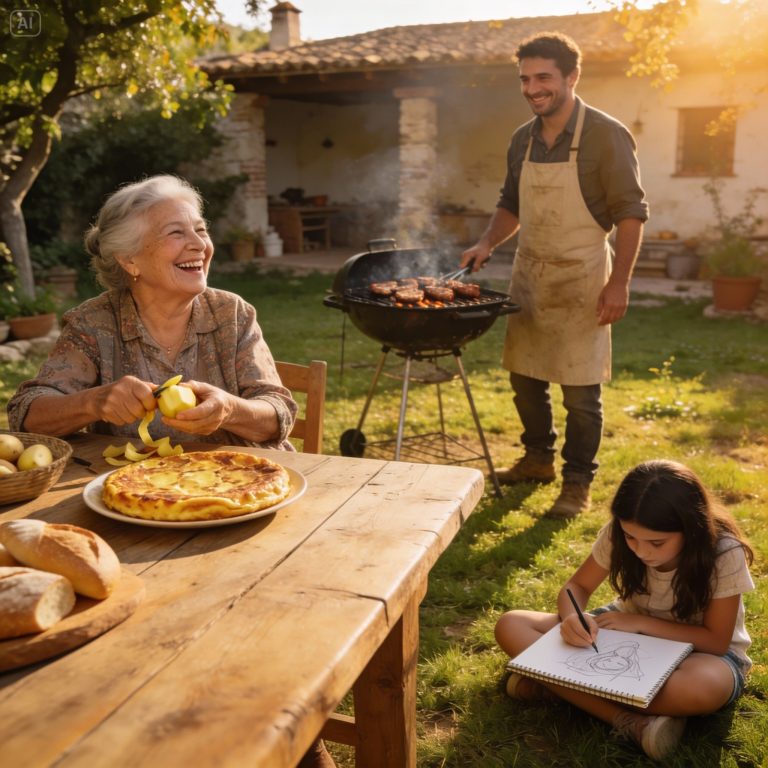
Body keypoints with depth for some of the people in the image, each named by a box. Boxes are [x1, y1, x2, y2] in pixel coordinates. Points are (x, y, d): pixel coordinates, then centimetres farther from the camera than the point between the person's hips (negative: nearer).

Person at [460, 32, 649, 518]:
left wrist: (619, 283, -18)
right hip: (529, 275, 6)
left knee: (580, 388, 0)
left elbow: (631, 212, -11)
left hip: (580, 279, -6)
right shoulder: (523, 140, 7)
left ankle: (578, 483, 15)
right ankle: (538, 460, 34)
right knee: (525, 376, 14)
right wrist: (488, 243, 1)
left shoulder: (606, 136, -11)